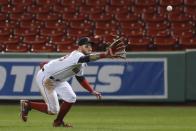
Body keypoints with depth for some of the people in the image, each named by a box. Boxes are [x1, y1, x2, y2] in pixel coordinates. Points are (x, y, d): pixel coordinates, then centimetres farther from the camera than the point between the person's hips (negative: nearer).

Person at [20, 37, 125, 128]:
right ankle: (27, 105, 13)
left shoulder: (82, 63, 4)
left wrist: (92, 91, 6)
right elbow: (87, 58, -49)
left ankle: (58, 122, 17)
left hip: (58, 80, 10)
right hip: (45, 78, -10)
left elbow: (80, 78, 15)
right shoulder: (76, 55, -27)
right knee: (53, 110, -6)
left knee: (71, 98, 0)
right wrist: (105, 55, -64)